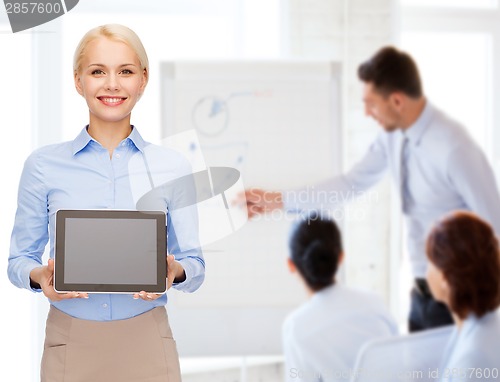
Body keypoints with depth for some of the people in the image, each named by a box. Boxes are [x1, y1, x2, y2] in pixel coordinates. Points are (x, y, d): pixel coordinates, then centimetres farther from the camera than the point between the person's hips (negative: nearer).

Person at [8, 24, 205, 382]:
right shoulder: (43, 165, 1)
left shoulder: (172, 167, 3)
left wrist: (174, 272, -16)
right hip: (71, 342, 0)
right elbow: (20, 259, 6)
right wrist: (41, 276, -15)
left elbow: (195, 265, 6)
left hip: (146, 342, 0)